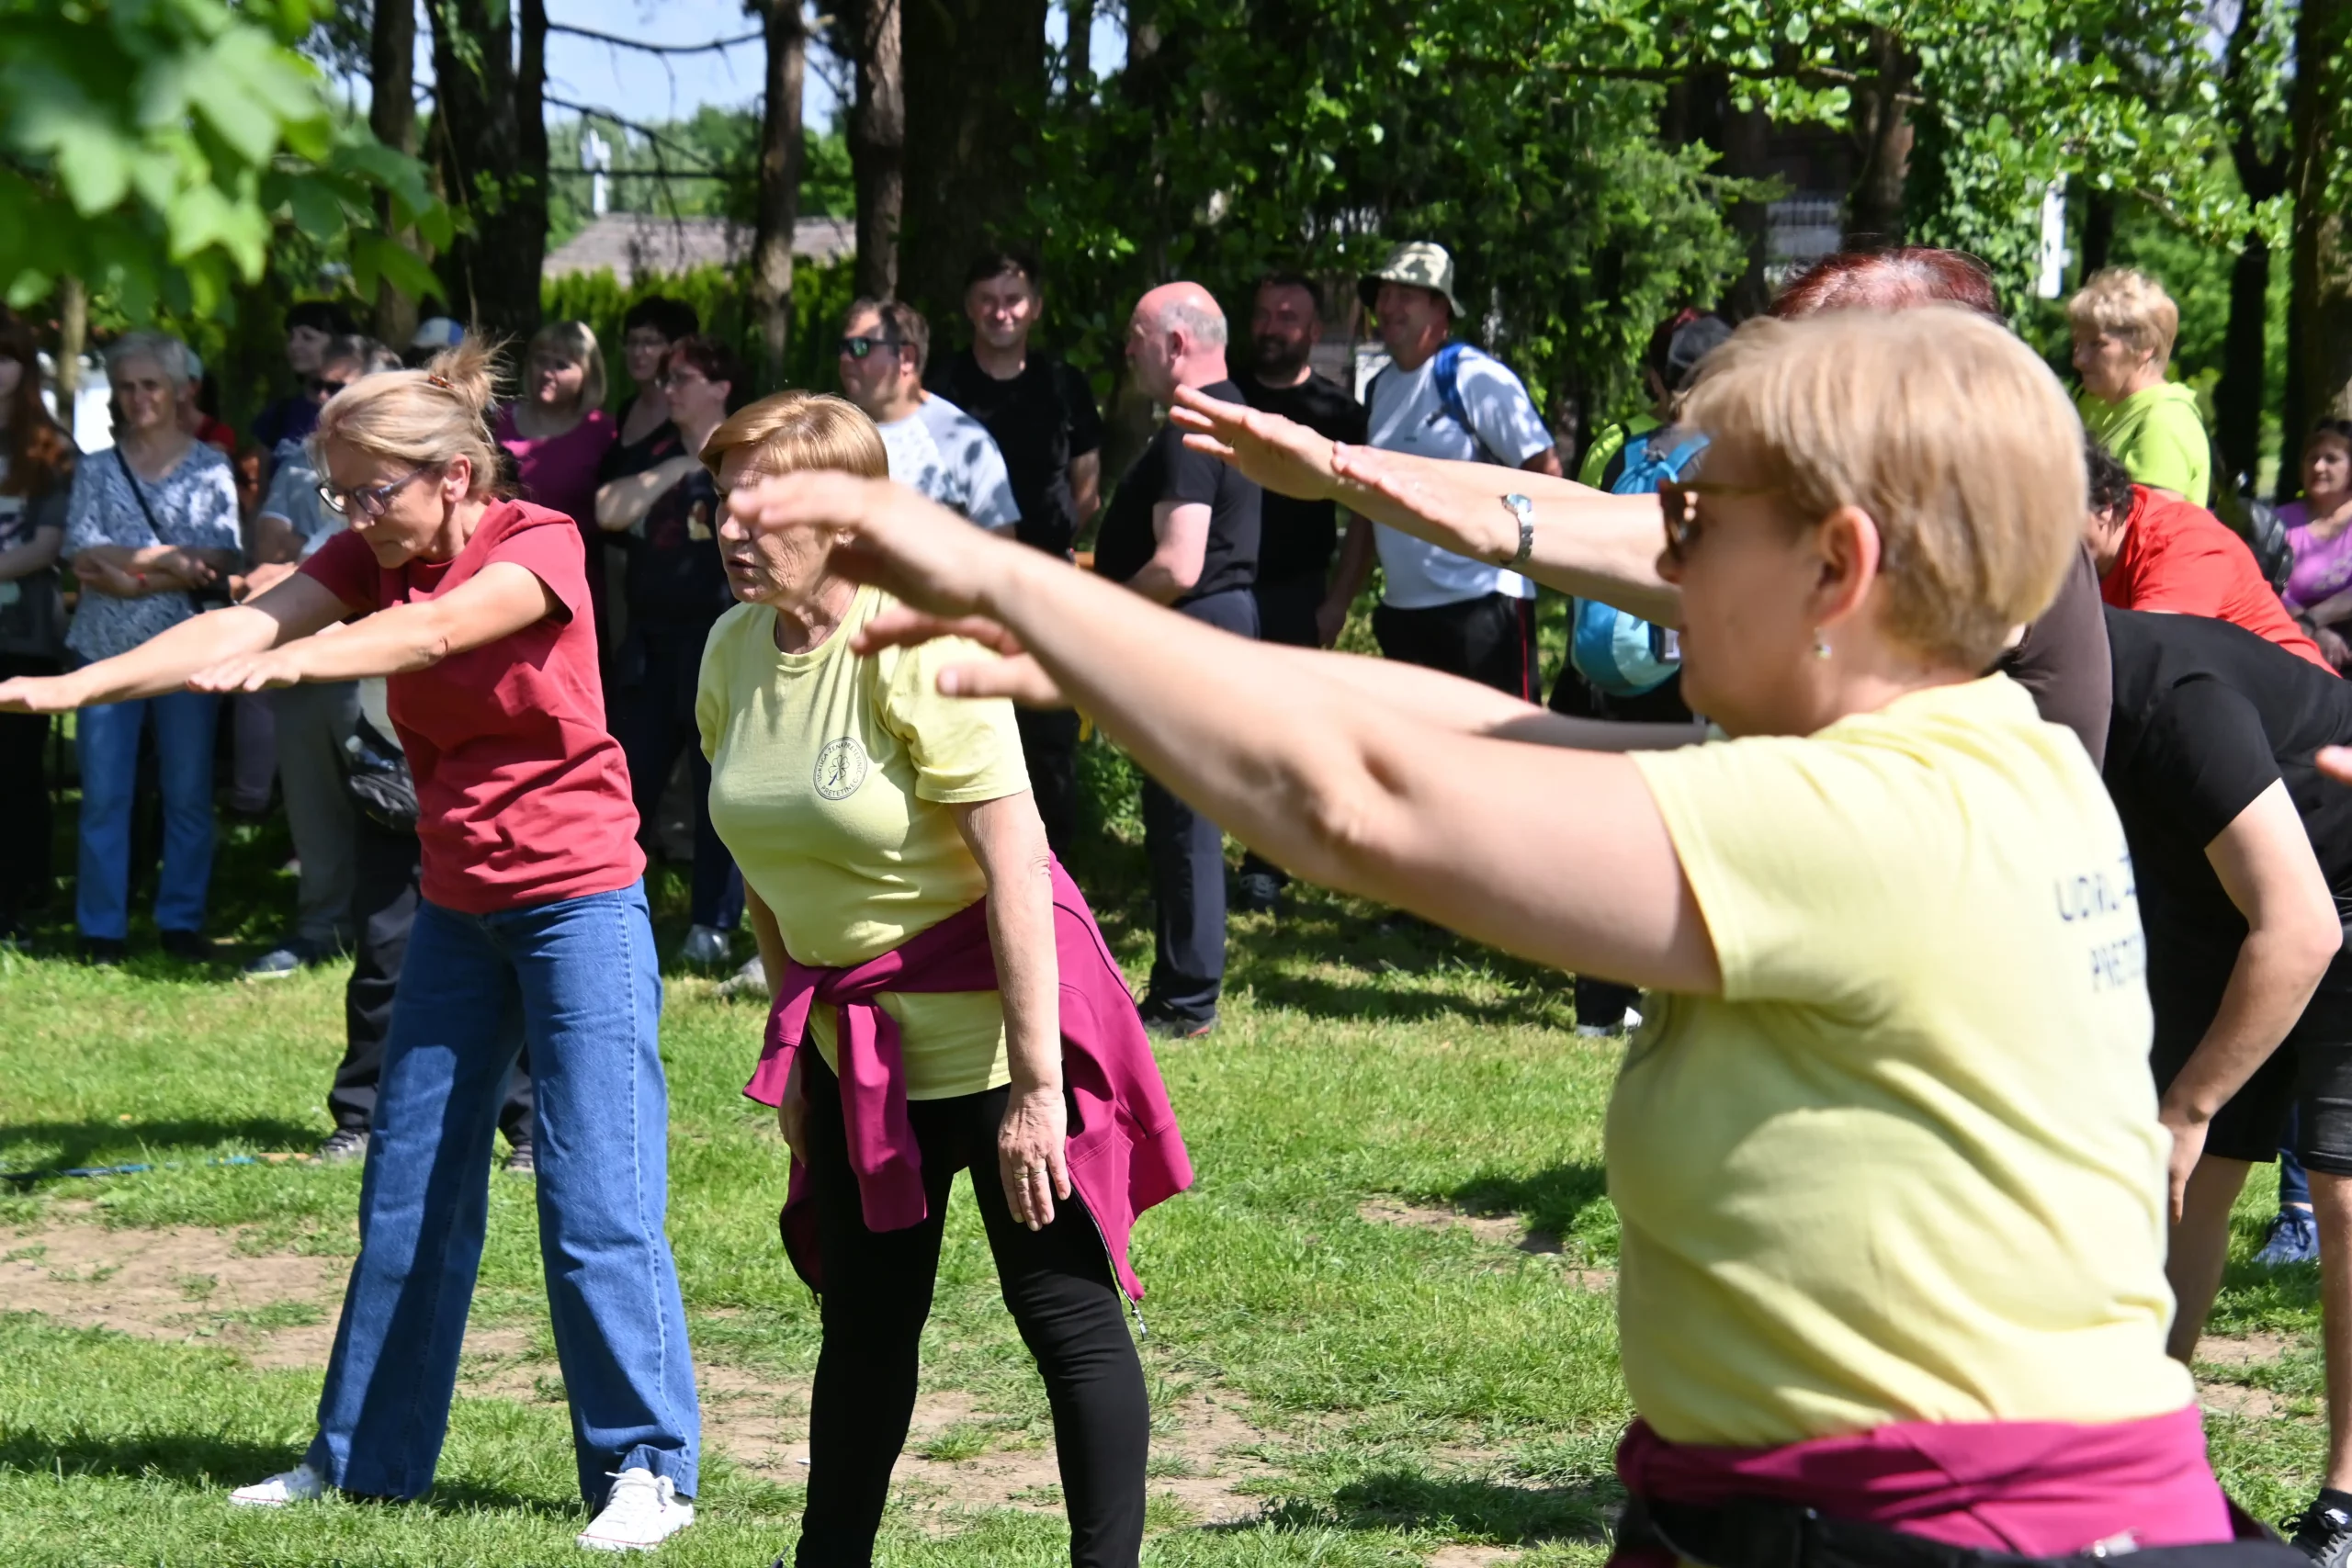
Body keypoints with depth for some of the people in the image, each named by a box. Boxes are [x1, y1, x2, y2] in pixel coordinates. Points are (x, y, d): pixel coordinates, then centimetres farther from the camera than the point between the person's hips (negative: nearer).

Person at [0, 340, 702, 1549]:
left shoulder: (539, 544, -13)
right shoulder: (372, 558, 2)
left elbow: (431, 633, -32)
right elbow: (247, 622, -12)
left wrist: (275, 667, -48)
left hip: (579, 898, -6)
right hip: (457, 906, 6)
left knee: (597, 1198, -8)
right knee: (407, 1190, 10)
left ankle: (649, 1470, 0)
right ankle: (366, 1456, 21)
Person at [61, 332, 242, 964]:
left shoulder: (211, 467, 4)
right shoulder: (96, 468, 8)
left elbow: (222, 563, -6)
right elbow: (85, 559, -3)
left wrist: (128, 573, -13)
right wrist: (174, 561, -11)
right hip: (107, 648, 1)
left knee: (189, 792, 3)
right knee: (105, 794, 1)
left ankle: (181, 922, 13)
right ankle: (102, 929, 6)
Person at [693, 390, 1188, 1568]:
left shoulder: (915, 647, -20)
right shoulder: (736, 650, 1)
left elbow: (1015, 865, -22)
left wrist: (1036, 1082, -23)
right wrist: (792, 1038, 13)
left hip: (987, 1016, -7)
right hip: (854, 1038, 7)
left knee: (1066, 1313, 0)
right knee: (863, 1327, 15)